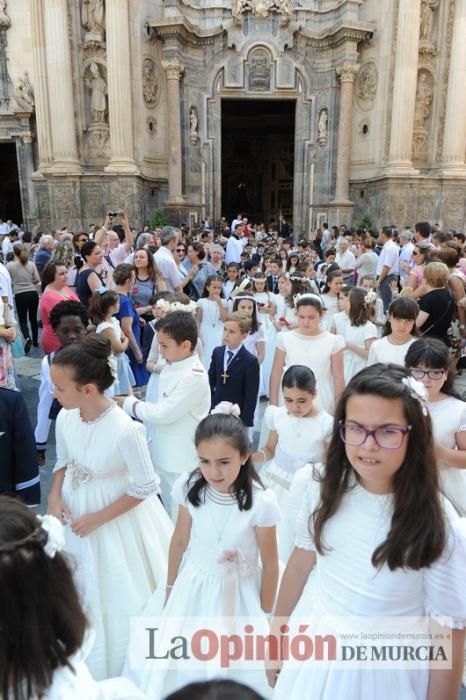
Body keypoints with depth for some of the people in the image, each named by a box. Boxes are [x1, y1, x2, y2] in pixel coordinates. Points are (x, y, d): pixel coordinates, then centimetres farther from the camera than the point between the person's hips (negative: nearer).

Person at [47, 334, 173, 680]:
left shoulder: (125, 430, -34)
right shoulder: (65, 418, -15)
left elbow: (146, 487, -22)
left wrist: (98, 518, -17)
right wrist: (55, 496, -11)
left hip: (117, 515, -6)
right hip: (74, 509, 6)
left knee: (116, 592, 16)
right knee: (79, 586, 25)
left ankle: (120, 669, 47)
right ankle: (84, 661, 55)